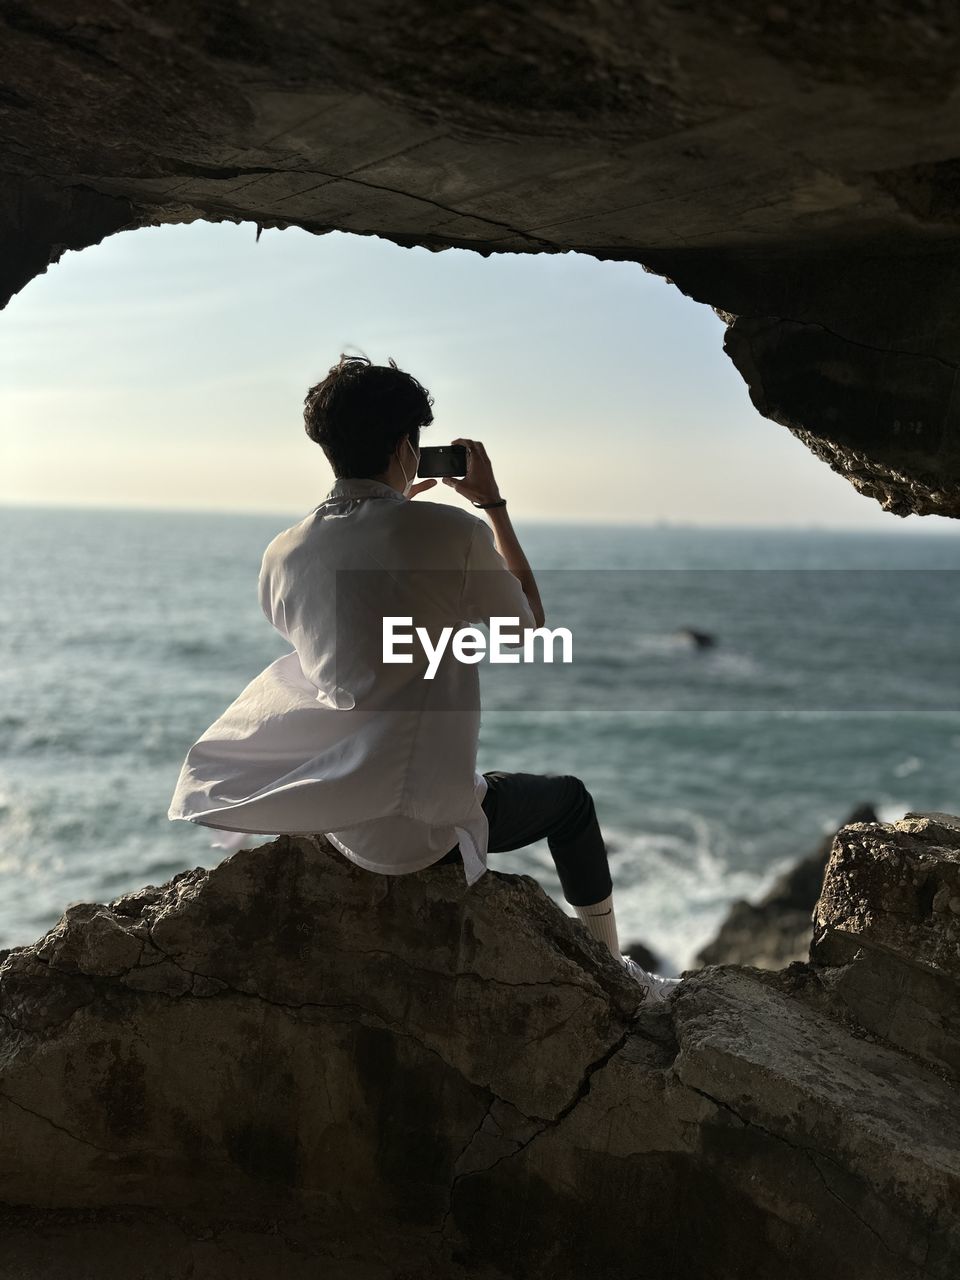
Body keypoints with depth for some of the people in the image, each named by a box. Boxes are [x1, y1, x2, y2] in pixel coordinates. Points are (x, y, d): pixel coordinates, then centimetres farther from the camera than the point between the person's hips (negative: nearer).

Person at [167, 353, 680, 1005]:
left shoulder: (282, 554, -1)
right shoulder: (452, 531, -17)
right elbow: (530, 622, 2)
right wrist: (493, 504, 9)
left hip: (333, 822, 6)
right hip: (421, 831, -6)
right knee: (569, 798, 22)